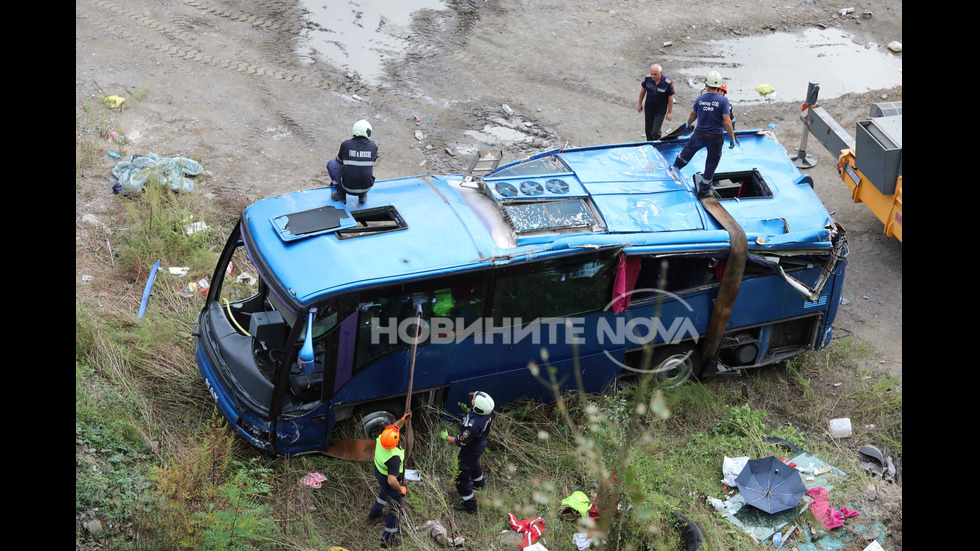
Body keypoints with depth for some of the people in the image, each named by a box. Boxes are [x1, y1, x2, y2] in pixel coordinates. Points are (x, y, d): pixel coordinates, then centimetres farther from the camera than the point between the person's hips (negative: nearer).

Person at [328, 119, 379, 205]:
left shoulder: (346, 144, -6)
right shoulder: (373, 146, -1)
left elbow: (339, 161, 12)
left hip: (348, 187, -2)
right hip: (367, 187, 2)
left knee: (331, 163, 19)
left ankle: (341, 193, 12)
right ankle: (362, 195, 19)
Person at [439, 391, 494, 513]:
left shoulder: (473, 424, -45)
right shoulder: (489, 411, -24)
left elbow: (460, 442, -31)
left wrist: (446, 437, -14)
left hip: (470, 450, -8)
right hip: (481, 443, 8)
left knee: (461, 477, 14)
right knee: (474, 464, 38)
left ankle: (469, 504, 31)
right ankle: (479, 483, 66)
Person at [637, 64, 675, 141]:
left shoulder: (668, 83, -22)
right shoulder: (647, 79, -13)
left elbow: (670, 98, -12)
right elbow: (643, 90, 4)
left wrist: (669, 112, -7)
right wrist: (640, 103, 13)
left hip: (660, 111, -4)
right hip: (648, 109, 4)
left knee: (655, 132, -3)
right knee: (648, 129, 18)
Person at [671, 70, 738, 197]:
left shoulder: (700, 99, -5)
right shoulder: (723, 100, -17)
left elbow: (693, 115, 13)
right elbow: (727, 122, -19)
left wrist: (688, 124, 34)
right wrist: (732, 138, -10)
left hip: (699, 134, 3)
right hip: (715, 138, -2)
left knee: (688, 151, 29)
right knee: (711, 163, 14)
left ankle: (675, 167, 50)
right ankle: (703, 190, 22)